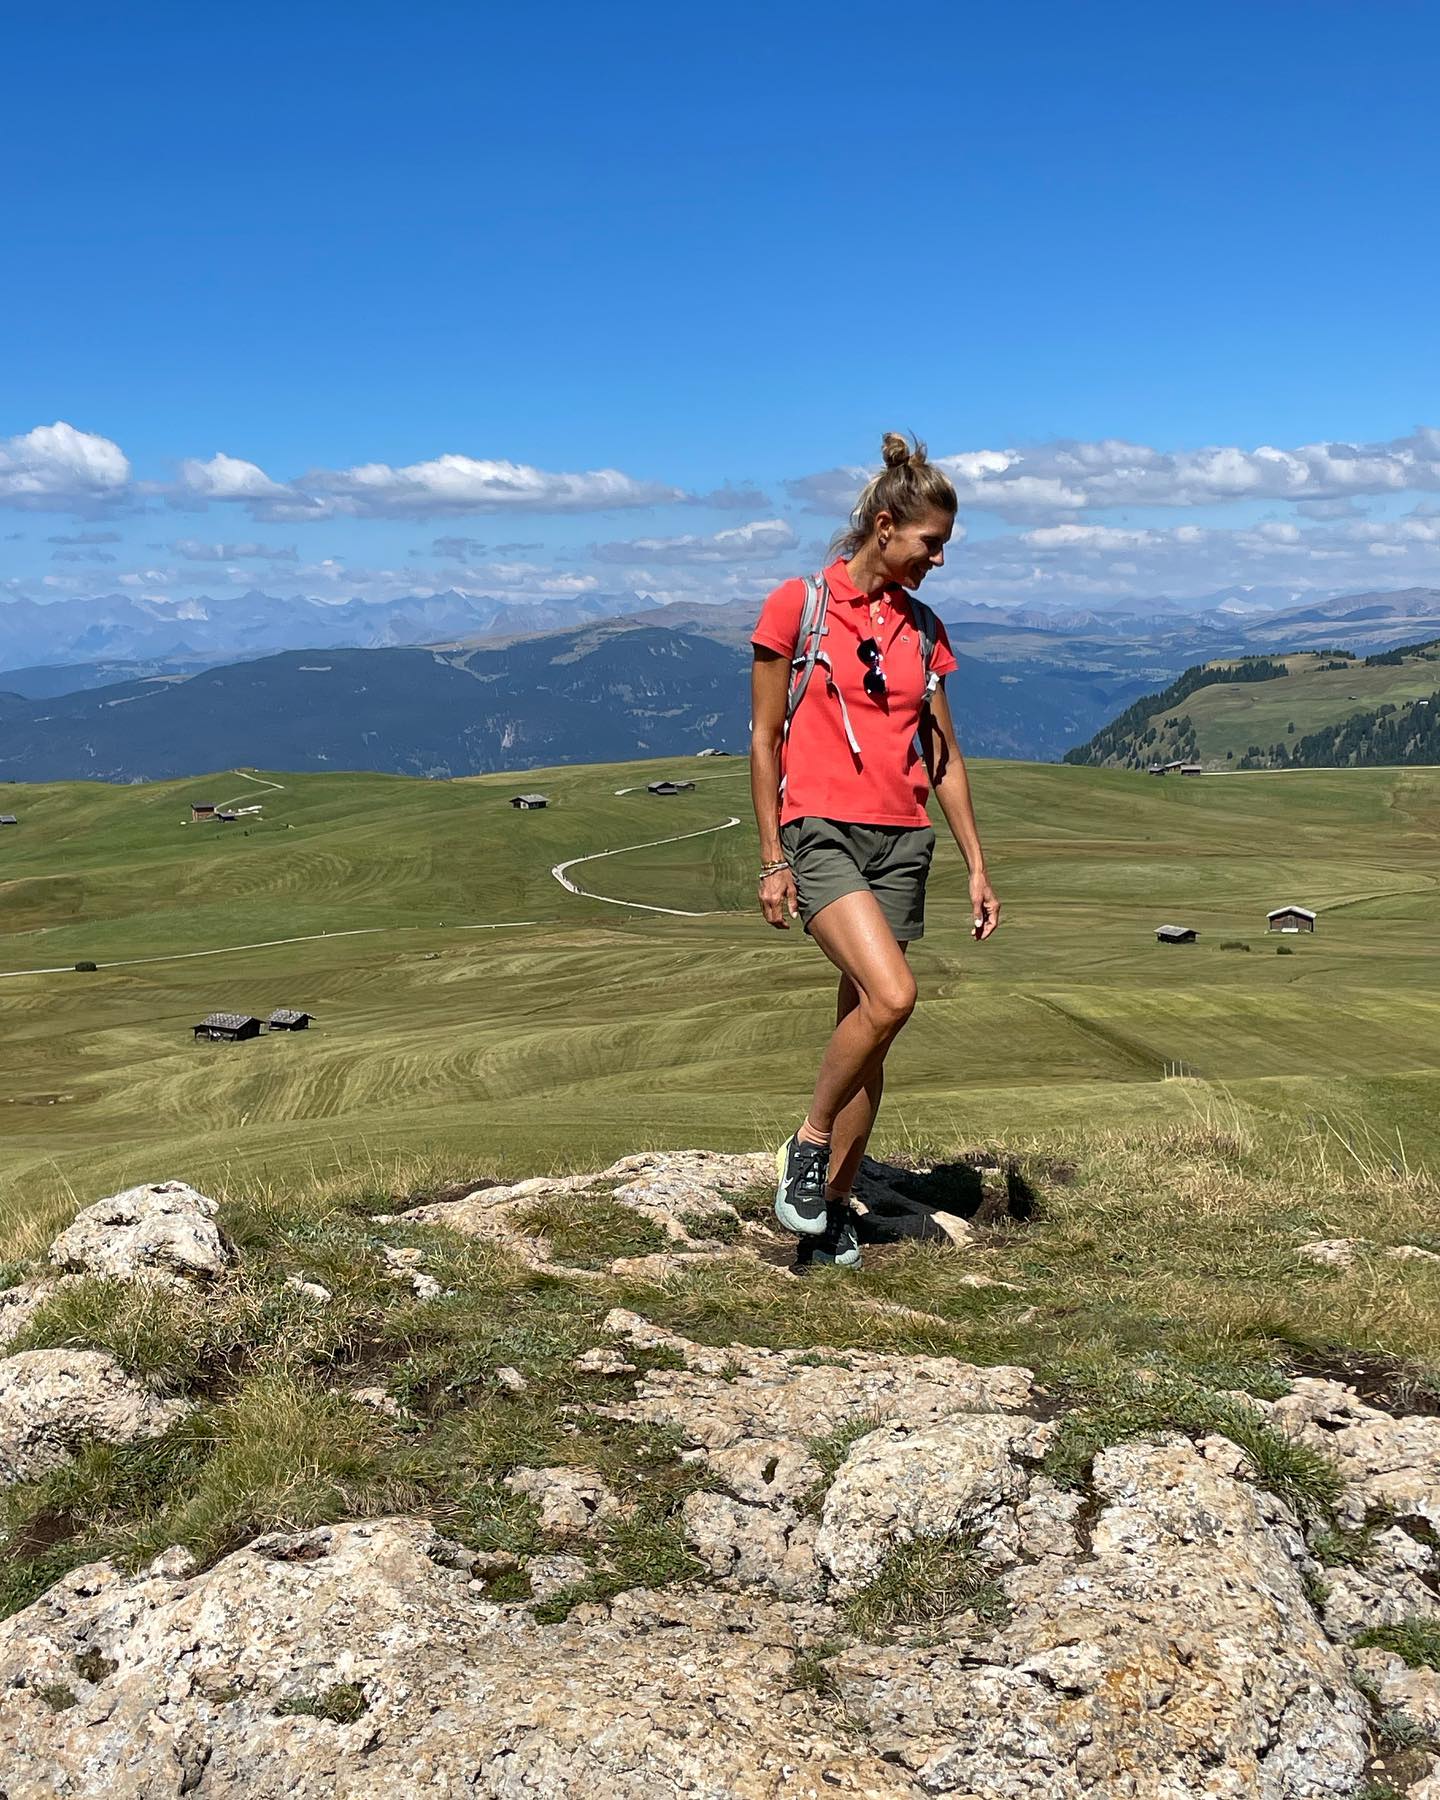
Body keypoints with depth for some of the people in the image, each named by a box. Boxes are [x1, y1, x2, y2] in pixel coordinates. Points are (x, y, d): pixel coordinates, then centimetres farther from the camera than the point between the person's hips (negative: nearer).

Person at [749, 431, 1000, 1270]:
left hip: (902, 840, 5)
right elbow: (765, 738, -1)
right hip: (822, 830, -5)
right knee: (892, 995, -25)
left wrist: (977, 866, 13)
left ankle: (833, 1209, 17)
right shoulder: (797, 605, -2)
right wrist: (772, 860, -5)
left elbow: (945, 756, 16)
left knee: (868, 1028, 5)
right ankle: (809, 1142, -2)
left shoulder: (921, 627, 12)